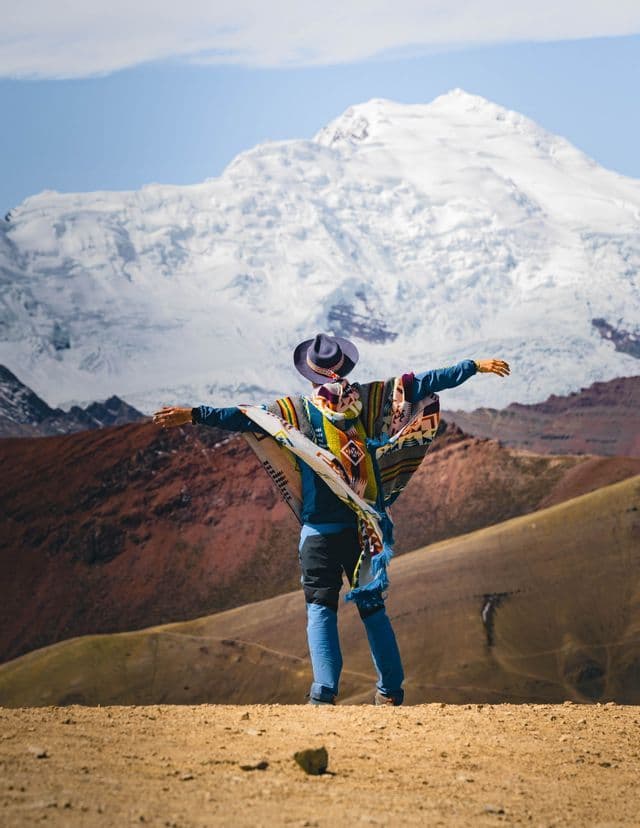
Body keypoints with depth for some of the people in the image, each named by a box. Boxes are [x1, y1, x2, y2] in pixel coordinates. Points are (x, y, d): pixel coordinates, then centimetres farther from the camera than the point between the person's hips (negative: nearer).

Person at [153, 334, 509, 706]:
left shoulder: (298, 409, -5)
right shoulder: (369, 399, 1)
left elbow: (247, 417, -13)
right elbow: (421, 383, 7)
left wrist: (193, 415, -13)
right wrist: (476, 366, 15)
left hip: (321, 530, -2)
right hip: (368, 527, 2)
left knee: (321, 607, 3)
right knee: (373, 606, 12)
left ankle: (325, 691, -10)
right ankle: (391, 690, 14)